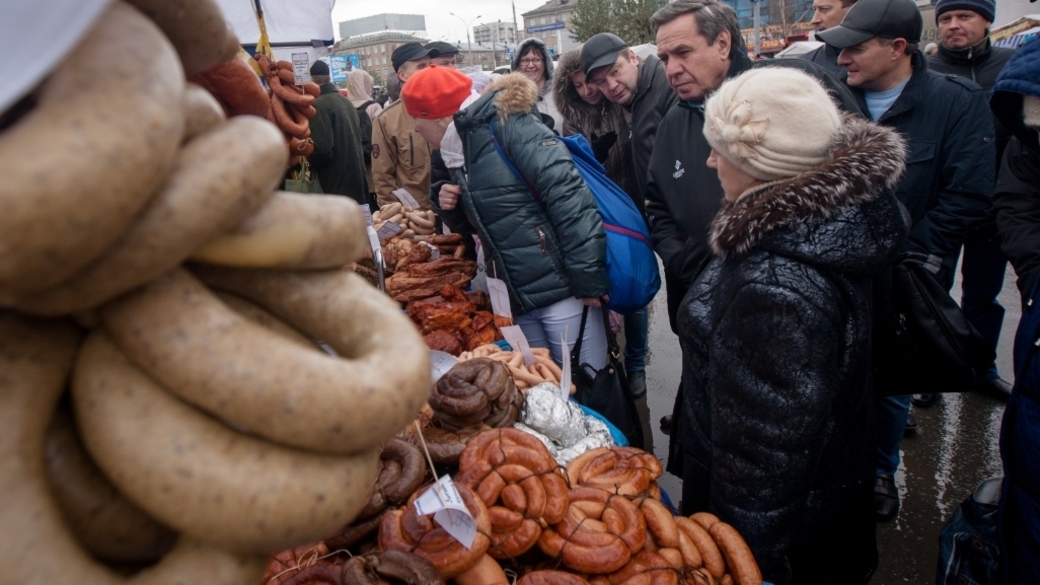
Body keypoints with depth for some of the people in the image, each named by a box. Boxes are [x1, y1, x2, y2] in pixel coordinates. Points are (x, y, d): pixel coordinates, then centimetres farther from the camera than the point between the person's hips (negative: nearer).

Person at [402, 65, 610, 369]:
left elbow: (568, 195, -20)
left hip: (561, 288, -7)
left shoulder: (507, 124, -12)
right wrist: (447, 205, 1)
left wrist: (588, 278, -21)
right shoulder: (460, 150, 12)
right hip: (519, 299, 8)